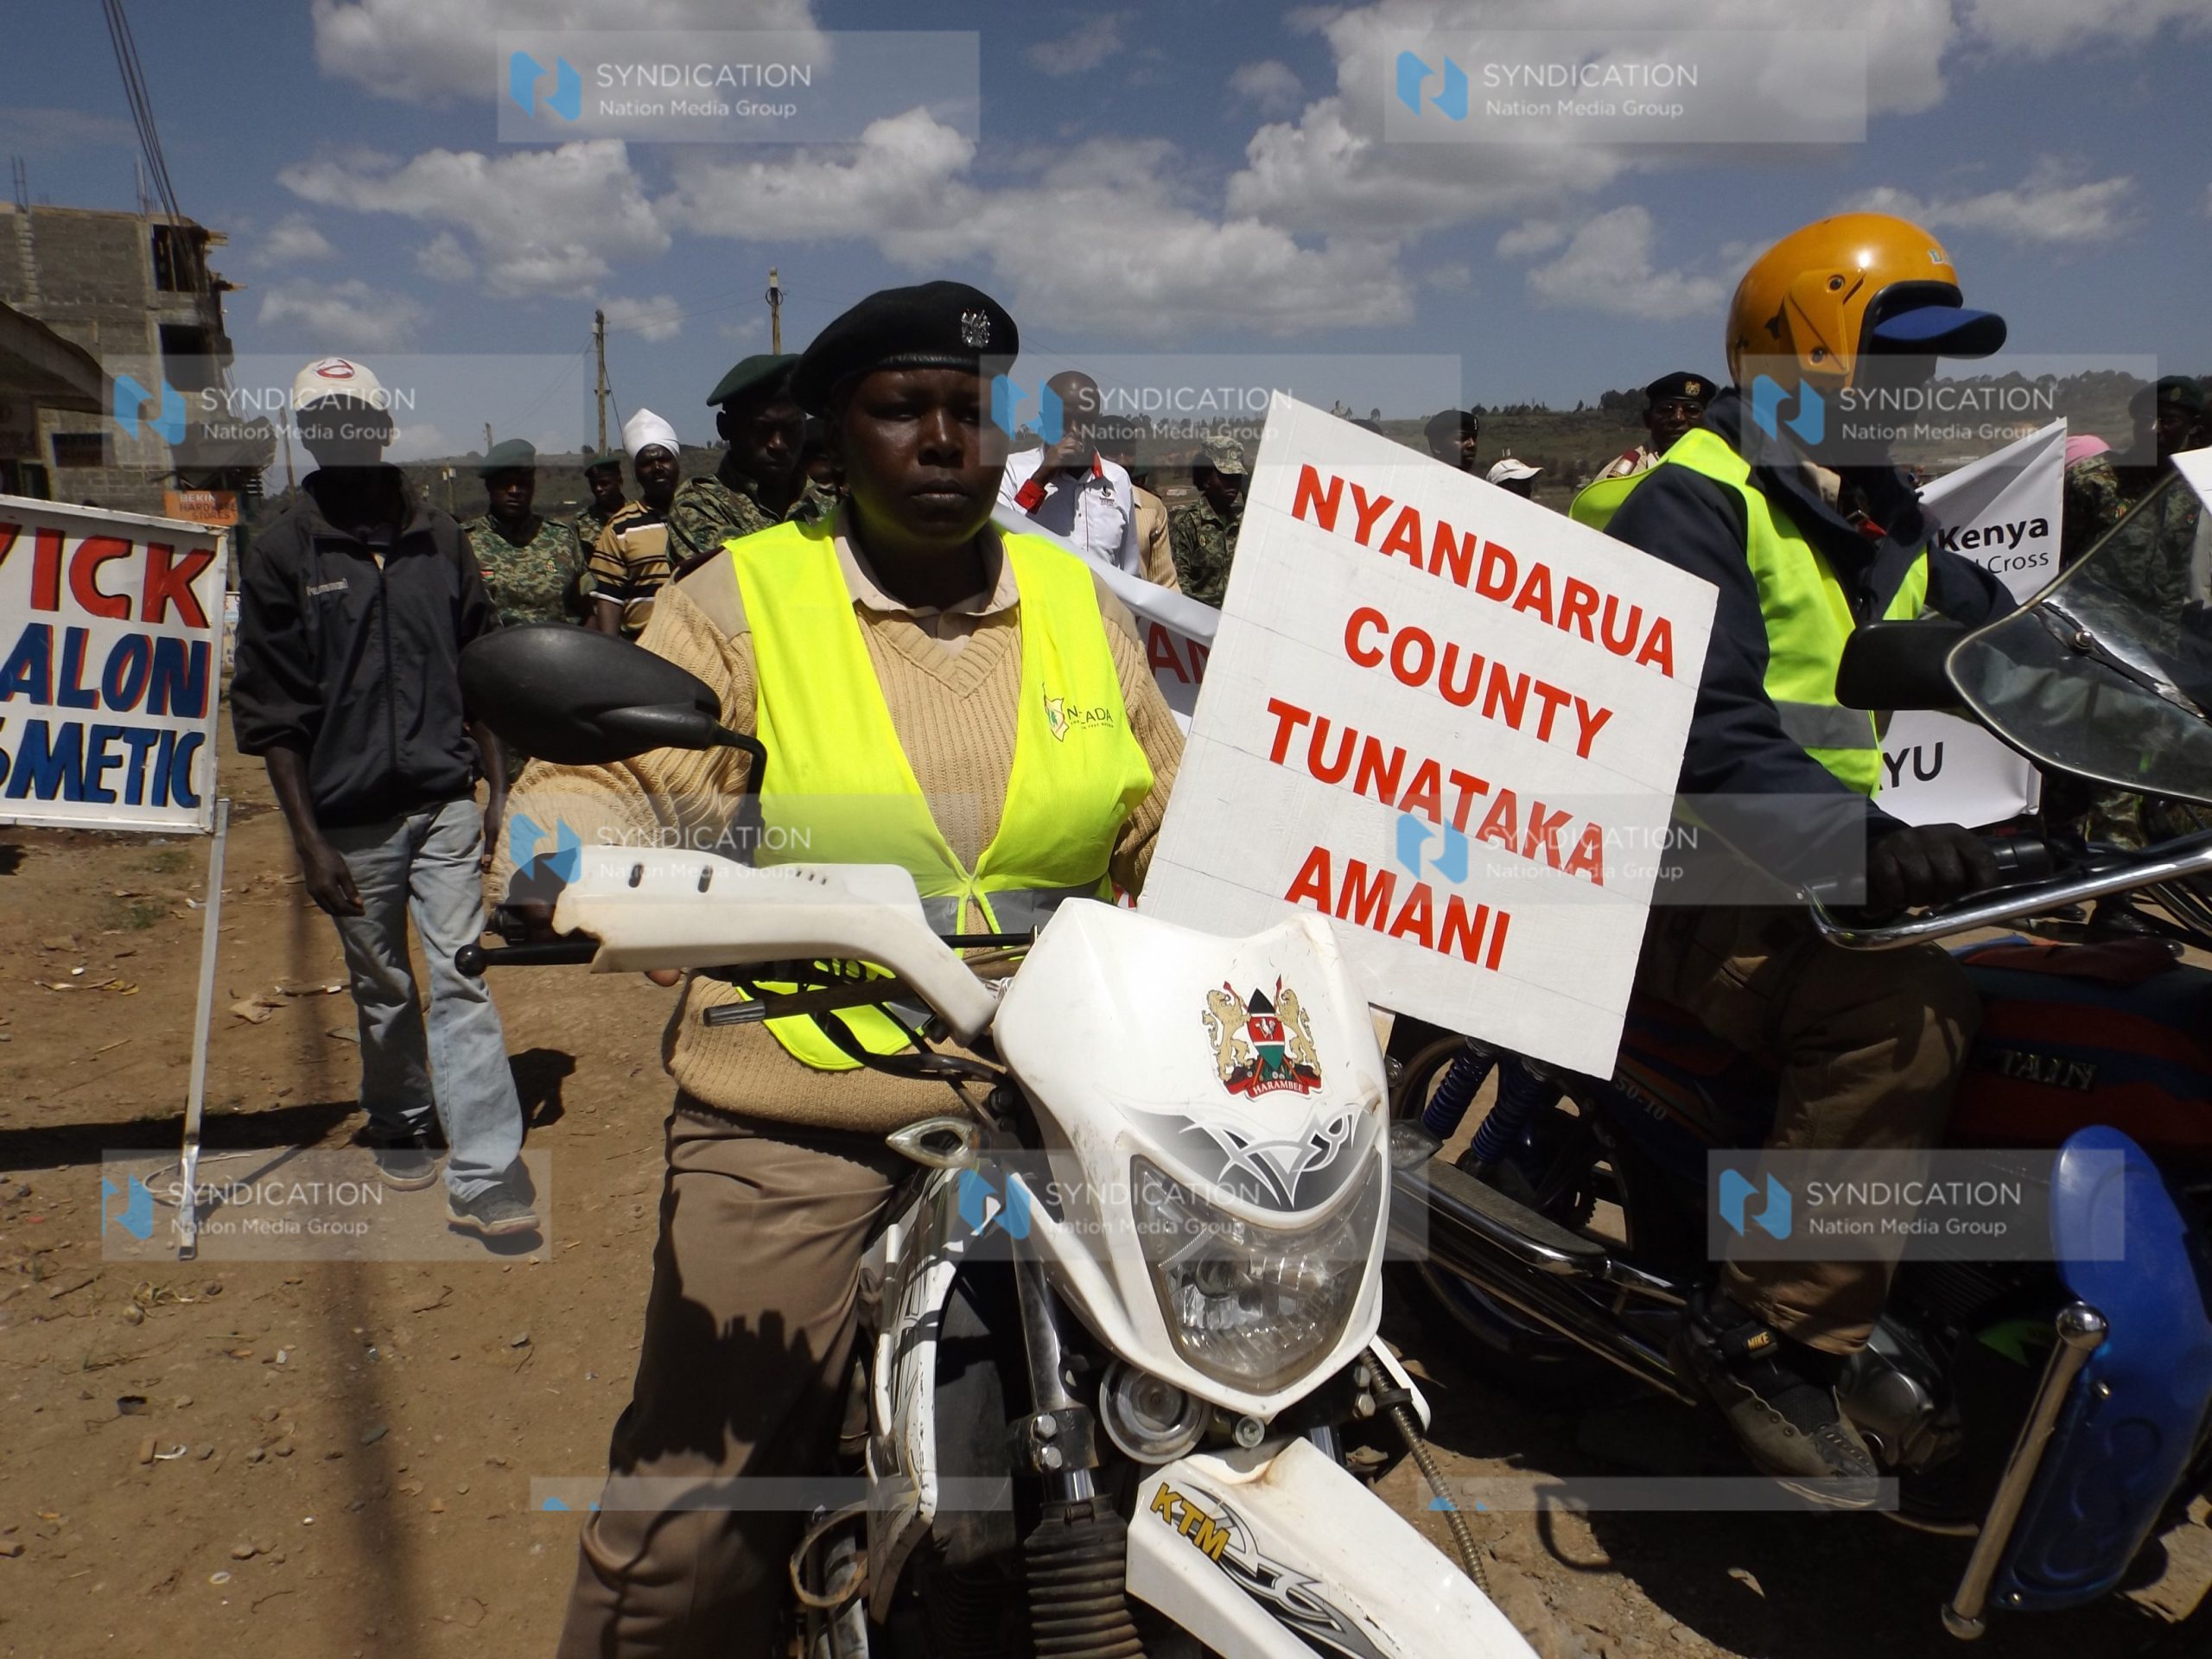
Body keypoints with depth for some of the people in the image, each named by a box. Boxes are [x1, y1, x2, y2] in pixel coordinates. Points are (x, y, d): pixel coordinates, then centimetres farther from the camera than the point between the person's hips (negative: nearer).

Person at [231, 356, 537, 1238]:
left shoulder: (439, 539, 5)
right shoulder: (281, 553, -3)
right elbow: (270, 716, -3)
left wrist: (497, 790, 7)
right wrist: (310, 842, -7)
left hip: (445, 801, 1)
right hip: (350, 816, -1)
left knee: (461, 980, -4)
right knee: (382, 990, 13)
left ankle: (483, 1176, -3)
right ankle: (400, 1124, 37)